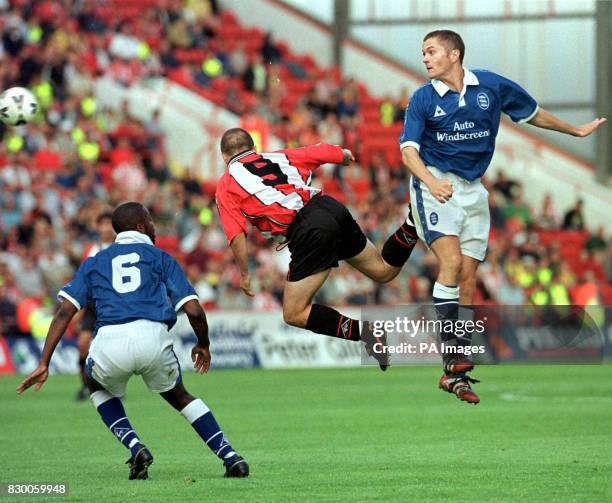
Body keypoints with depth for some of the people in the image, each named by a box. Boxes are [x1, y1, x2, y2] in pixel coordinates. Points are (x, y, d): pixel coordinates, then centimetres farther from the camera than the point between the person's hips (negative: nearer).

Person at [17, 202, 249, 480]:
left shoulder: (95, 262, 25)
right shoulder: (160, 258, 21)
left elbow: (64, 311, 13)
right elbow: (194, 311, 9)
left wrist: (44, 364, 10)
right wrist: (203, 345, 29)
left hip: (109, 342, 1)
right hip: (152, 337, -1)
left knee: (98, 386, 35)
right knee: (178, 395, 27)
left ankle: (135, 447, 13)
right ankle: (231, 458, 12)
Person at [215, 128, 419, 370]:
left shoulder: (225, 186, 12)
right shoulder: (278, 156, 25)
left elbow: (236, 235, 1)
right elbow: (325, 152, 24)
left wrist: (244, 273, 11)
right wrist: (344, 154, 46)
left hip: (309, 231, -6)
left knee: (294, 315, 0)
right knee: (384, 271, 23)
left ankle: (362, 331, -18)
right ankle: (411, 227, -3)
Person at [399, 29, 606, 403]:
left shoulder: (493, 87, 0)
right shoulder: (423, 99, -6)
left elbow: (532, 113, 17)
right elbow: (409, 147, -16)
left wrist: (575, 131, 29)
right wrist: (430, 180, -35)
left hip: (473, 190, 3)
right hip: (435, 184, -3)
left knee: (468, 281, 1)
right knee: (451, 261, -24)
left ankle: (455, 375, 5)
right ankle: (451, 351, -21)